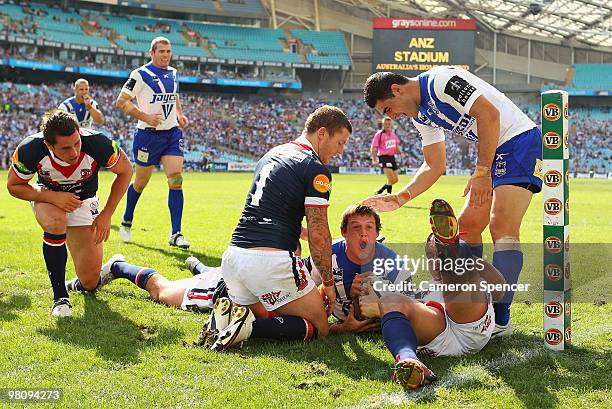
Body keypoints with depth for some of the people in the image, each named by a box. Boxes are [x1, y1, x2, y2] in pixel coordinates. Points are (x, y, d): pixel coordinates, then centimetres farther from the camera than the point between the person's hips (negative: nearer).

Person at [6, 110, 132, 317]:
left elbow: (125, 170, -12)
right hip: (48, 196, -1)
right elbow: (14, 185, -13)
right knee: (56, 223, -40)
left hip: (84, 202, 1)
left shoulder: (97, 143, -32)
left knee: (90, 283, -6)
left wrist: (107, 214, -15)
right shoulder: (30, 150, -32)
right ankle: (60, 296, -22)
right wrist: (53, 197, -30)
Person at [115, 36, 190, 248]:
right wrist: (145, 117, -19)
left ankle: (176, 234, -8)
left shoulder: (173, 73, 11)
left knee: (176, 179, -10)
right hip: (148, 135, -5)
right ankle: (126, 222, 33)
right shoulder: (140, 75, -10)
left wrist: (179, 114, 10)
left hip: (172, 133, 5)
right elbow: (121, 102, -10)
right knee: (141, 182, 7)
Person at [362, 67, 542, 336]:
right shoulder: (420, 114, 12)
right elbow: (434, 166, 16)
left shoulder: (441, 81, -17)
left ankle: (501, 320, -21)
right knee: (466, 226, 10)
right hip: (494, 154, 10)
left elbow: (489, 114, -25)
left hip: (520, 141, -10)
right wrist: (399, 198, 4)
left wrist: (481, 172, -25)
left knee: (502, 228, -20)